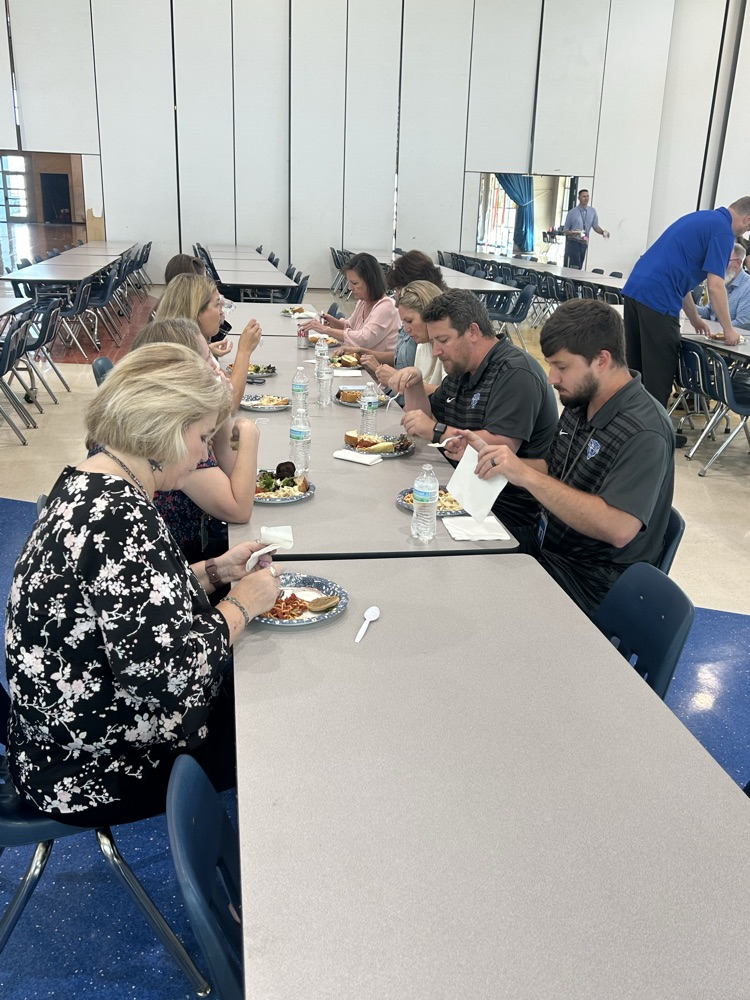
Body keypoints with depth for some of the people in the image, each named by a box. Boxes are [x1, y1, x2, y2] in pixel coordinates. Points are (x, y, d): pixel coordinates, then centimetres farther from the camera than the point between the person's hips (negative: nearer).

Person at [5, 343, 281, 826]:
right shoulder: (120, 517, -30)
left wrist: (214, 572, 3)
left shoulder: (85, 482, 1)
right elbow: (164, 672, -32)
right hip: (94, 775, -9)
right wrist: (241, 605, -16)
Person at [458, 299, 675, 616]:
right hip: (544, 549, 8)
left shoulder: (644, 433, -22)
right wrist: (489, 456, -2)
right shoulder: (579, 404, 3)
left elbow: (618, 528, -32)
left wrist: (526, 475, -32)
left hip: (591, 586, -7)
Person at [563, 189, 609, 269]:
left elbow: (596, 226, 8)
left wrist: (603, 232, -13)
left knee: (579, 268, 7)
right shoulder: (572, 212, -3)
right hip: (573, 243, -4)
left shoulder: (592, 211, 6)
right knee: (575, 267, -18)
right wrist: (572, 233, -22)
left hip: (584, 243, 4)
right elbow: (565, 230, -1)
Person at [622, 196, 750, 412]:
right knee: (658, 375, -1)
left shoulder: (701, 218, 24)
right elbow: (715, 287, -9)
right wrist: (728, 329, 2)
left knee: (634, 369, 16)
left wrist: (694, 318, 32)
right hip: (657, 299, -9)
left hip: (634, 288, 9)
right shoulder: (723, 230, -4)